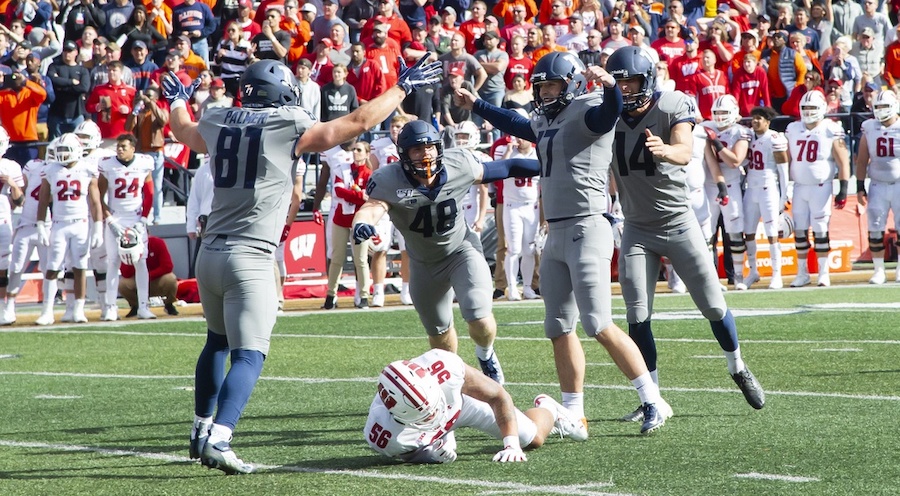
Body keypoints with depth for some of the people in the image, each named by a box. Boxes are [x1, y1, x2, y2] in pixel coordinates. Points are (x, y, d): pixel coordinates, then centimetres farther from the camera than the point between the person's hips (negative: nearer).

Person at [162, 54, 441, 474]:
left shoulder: (216, 123, 10)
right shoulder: (290, 129, -5)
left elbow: (183, 131, 34)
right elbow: (359, 121, 0)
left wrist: (177, 101, 56)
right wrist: (403, 87, 14)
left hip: (210, 254, 6)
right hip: (249, 258, -6)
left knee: (218, 341, 26)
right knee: (249, 355, -8)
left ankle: (202, 431, 32)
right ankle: (217, 439, -25)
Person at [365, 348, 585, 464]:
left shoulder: (445, 367, -45)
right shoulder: (383, 434, -44)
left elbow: (498, 396, -30)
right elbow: (408, 455, -18)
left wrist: (512, 445, -38)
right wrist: (432, 454, -39)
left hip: (461, 395, 0)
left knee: (533, 438, 11)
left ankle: (545, 408, 45)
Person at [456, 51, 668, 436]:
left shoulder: (586, 111, -9)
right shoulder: (547, 121, 17)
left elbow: (608, 113, -33)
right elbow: (517, 125, 37)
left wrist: (608, 86, -53)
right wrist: (477, 105, 45)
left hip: (586, 228, -9)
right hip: (556, 232, 9)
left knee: (599, 325, -14)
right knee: (559, 329, 10)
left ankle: (652, 402, -8)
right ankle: (573, 415, 16)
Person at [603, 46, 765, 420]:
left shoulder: (671, 108, -13)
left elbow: (685, 153, -32)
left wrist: (664, 150, -54)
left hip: (678, 222, -3)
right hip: (637, 228, 3)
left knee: (713, 305, 3)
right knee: (637, 316, -4)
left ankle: (738, 369, 27)